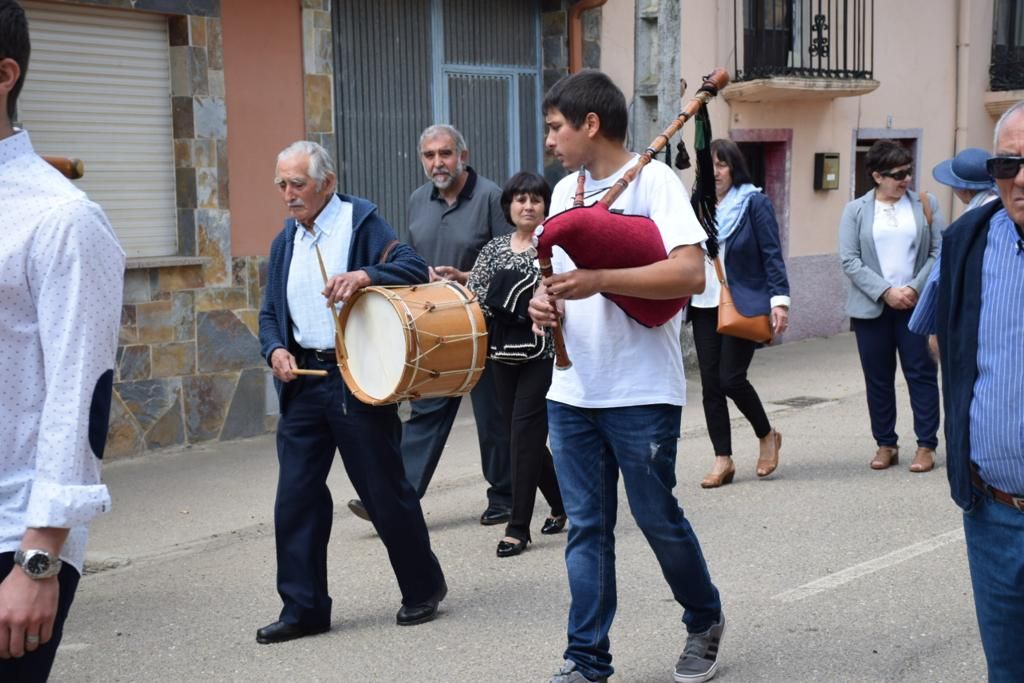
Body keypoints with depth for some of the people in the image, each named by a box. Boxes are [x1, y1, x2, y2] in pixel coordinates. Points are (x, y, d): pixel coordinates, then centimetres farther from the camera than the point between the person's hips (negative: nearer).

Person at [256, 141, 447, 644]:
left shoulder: (362, 221, -4)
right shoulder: (285, 242, 14)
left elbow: (415, 269, -15)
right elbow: (270, 313, 17)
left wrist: (365, 276, -32)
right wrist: (275, 349, -3)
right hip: (302, 382, 6)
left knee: (385, 491, 3)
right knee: (295, 496, 3)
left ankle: (423, 588, 22)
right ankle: (303, 608, 13)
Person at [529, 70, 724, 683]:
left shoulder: (653, 180, -11)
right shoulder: (565, 191, 12)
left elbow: (691, 273, -23)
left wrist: (598, 281, -28)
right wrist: (546, 300, -2)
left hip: (641, 394, -6)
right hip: (572, 392, 6)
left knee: (657, 517, 6)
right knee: (586, 528, 8)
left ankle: (705, 621, 31)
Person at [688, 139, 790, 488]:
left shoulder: (754, 202, -3)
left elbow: (772, 255, -6)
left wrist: (779, 299, -15)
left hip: (744, 304, -5)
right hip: (705, 306, 5)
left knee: (731, 378, -9)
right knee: (711, 384, 3)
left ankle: (767, 435, 17)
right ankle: (723, 459, 12)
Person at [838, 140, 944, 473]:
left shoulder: (926, 205, 4)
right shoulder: (855, 210, 3)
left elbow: (940, 252, 0)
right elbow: (849, 260, -4)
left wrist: (915, 288, -11)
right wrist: (885, 292, -13)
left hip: (916, 305, 0)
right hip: (871, 308, 1)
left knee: (921, 374, 1)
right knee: (878, 379, 7)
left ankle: (927, 445, 8)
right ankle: (885, 444, 18)